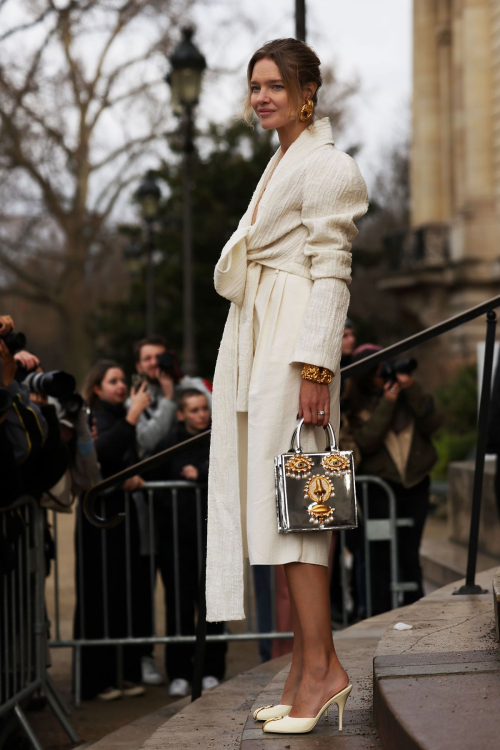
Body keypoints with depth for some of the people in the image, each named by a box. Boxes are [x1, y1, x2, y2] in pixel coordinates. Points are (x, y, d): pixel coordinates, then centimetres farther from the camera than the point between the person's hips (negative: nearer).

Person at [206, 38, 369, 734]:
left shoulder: (325, 165, -8)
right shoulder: (284, 163, 21)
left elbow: (331, 273, -15)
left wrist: (314, 366, -21)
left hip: (296, 343, -10)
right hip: (257, 338, 10)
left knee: (288, 495, -12)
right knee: (270, 497, 7)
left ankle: (321, 666, -9)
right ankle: (306, 668, 11)